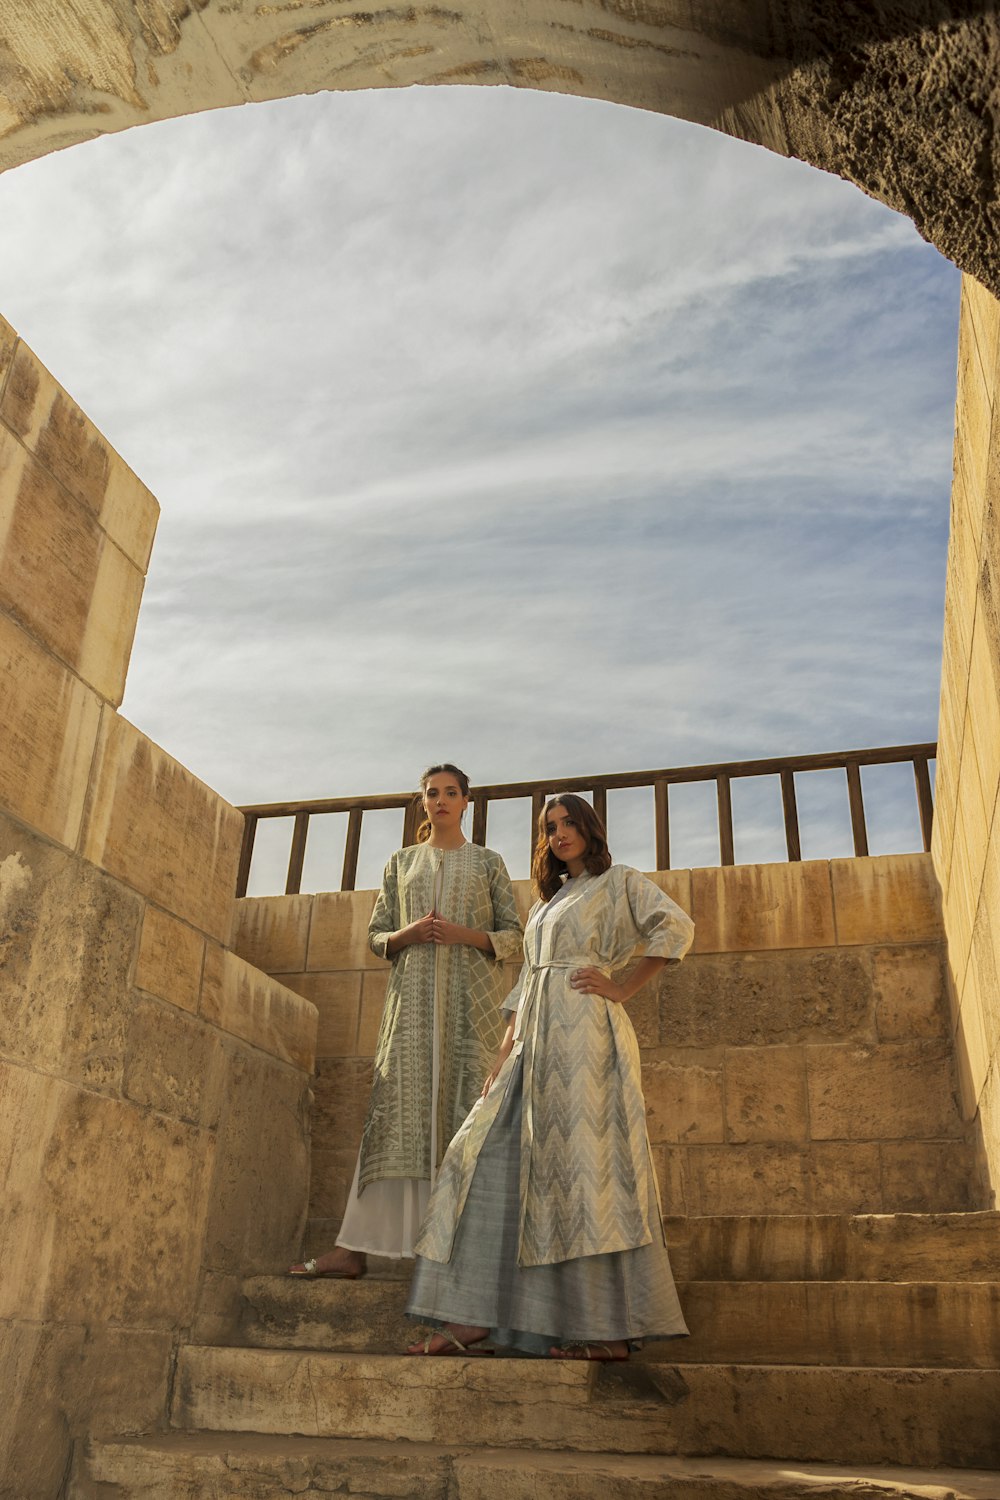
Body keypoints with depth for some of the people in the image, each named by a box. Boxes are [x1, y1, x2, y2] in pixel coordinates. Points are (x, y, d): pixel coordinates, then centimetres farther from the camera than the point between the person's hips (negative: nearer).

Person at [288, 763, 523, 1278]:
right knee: (397, 1109, -6)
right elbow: (375, 936, 15)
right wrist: (407, 935, -6)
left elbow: (514, 936, 7)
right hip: (412, 998, 1)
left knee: (468, 1108, -7)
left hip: (470, 1001, -1)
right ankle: (354, 1247, -7)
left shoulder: (488, 863, 12)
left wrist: (465, 934, -9)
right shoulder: (401, 863, 18)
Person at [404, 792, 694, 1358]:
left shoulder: (618, 881, 6)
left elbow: (677, 927, -10)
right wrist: (504, 1057, 13)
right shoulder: (551, 899, 26)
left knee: (583, 1159, -11)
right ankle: (472, 1320, 0)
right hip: (537, 1039, 8)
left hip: (584, 1030, -8)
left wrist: (623, 988, -10)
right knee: (494, 1158, -1)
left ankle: (612, 1329, -4)